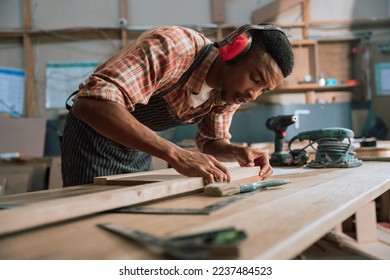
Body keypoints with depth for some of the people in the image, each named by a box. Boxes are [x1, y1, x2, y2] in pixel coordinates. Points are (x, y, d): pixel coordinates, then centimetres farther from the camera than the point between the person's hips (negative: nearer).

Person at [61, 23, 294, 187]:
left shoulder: (230, 92, -10)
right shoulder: (175, 46, -34)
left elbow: (212, 141, 6)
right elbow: (91, 103, -45)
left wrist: (239, 152, -18)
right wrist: (177, 155, -51)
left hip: (138, 148, 7)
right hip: (94, 138, -6)